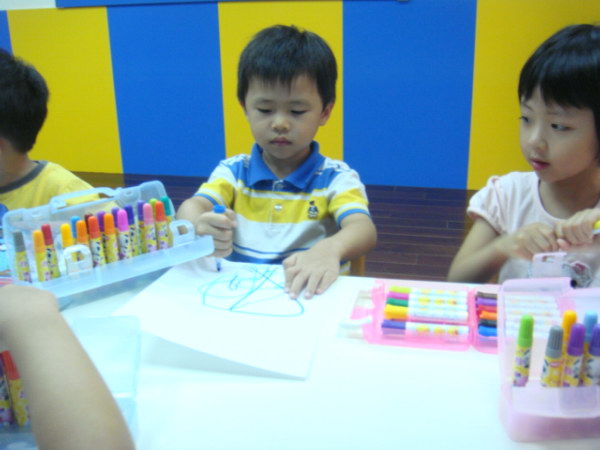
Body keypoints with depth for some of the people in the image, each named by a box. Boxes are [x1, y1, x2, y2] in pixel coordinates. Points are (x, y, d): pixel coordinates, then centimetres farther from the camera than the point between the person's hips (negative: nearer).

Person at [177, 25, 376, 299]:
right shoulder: (232, 172, 7)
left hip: (311, 300, -1)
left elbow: (364, 229, -17)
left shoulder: (337, 178, -1)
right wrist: (199, 227, -33)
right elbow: (191, 207, -8)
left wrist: (330, 248, -39)